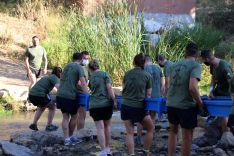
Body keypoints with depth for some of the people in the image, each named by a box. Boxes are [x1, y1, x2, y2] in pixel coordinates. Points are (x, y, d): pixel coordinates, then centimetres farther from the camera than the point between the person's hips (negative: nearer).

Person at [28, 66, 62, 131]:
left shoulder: (47, 77, 27)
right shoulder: (55, 78, 1)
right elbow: (58, 86, -17)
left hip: (31, 95, 8)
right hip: (39, 96, -8)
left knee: (41, 107, 34)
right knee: (52, 107, 15)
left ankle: (34, 124, 28)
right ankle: (49, 126, 17)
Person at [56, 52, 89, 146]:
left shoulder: (67, 66, 17)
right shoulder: (79, 68, -4)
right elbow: (83, 83, -14)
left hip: (60, 95, 6)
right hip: (70, 96, -6)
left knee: (65, 117, 9)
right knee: (74, 117, 12)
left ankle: (67, 139, 6)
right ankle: (70, 137, 21)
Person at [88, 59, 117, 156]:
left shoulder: (91, 78, 7)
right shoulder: (104, 74, -2)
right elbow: (109, 87, -12)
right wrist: (114, 100, -8)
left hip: (94, 105, 1)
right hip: (107, 103, -1)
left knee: (100, 127, -1)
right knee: (107, 126, 14)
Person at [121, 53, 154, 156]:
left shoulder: (127, 74, 5)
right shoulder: (147, 76, -3)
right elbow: (148, 94, 1)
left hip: (126, 106, 3)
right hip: (139, 107, -3)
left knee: (129, 133, 6)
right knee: (150, 129, 16)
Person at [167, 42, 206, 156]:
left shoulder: (174, 65, 8)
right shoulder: (195, 65, -11)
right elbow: (192, 87, -23)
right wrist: (200, 103, -11)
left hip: (171, 104, 6)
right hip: (186, 106, -6)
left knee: (173, 131, 24)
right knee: (187, 137, 5)